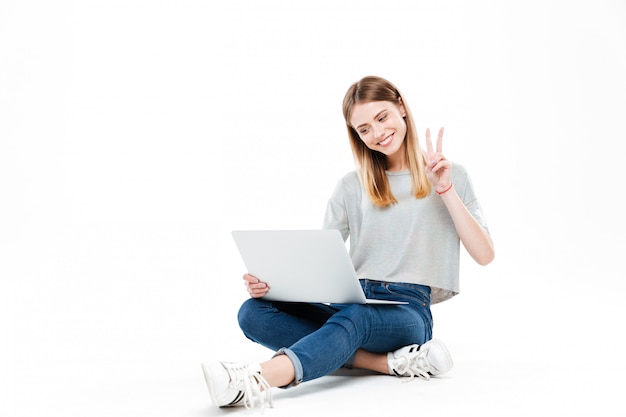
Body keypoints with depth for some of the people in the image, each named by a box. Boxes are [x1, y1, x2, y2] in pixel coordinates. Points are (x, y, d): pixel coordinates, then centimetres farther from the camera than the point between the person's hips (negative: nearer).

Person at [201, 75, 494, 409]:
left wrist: (445, 189, -5)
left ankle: (258, 381, -65)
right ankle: (389, 361, -32)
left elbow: (484, 255, 2)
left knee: (355, 317, -40)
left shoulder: (450, 176, 10)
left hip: (409, 309, -3)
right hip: (350, 301, 4)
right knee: (253, 312, -24)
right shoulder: (353, 186, 16)